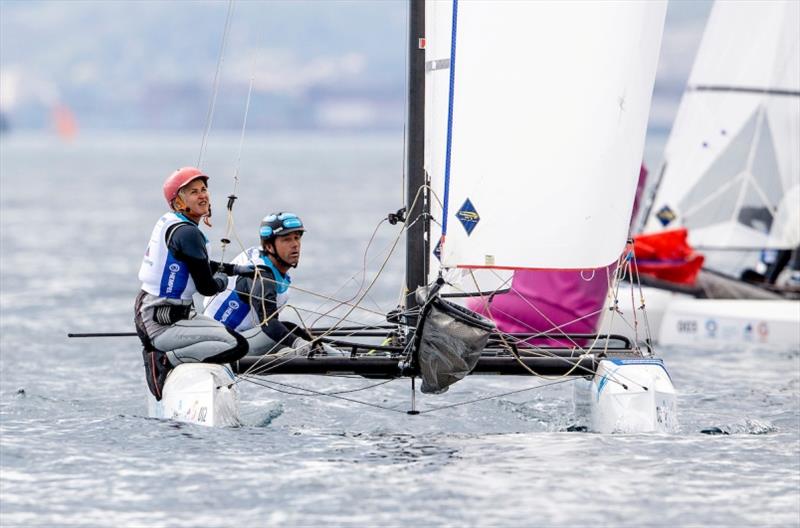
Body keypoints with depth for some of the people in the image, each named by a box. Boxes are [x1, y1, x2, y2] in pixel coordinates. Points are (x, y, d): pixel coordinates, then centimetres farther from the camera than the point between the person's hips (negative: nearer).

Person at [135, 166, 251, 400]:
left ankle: (162, 355, 15)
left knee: (229, 333, 26)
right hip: (161, 325, -10)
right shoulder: (187, 233, -18)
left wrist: (235, 269, 30)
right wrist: (221, 282, 7)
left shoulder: (167, 223, 11)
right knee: (238, 345, -19)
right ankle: (164, 360, -13)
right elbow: (206, 287, -16)